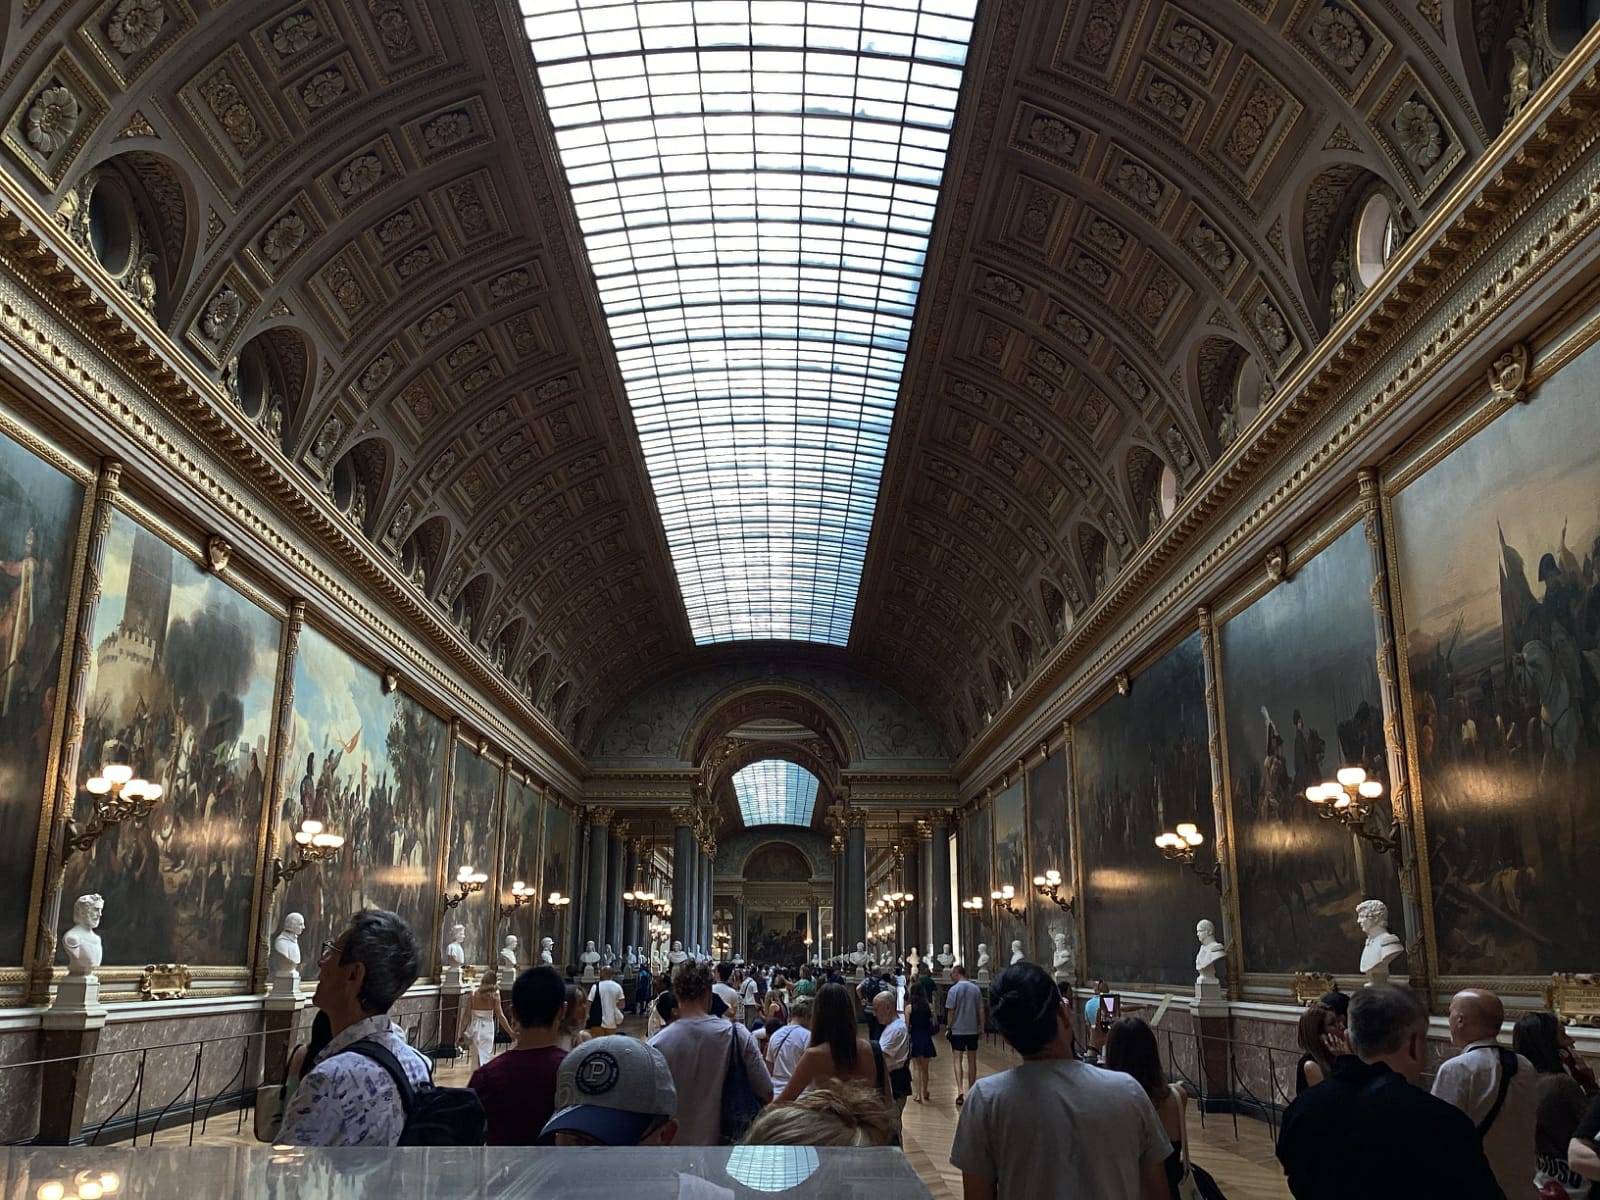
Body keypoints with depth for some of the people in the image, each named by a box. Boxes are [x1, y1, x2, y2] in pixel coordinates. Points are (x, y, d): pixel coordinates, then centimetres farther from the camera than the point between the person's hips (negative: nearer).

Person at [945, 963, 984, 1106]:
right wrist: (981, 1026, 13)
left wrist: (948, 1027, 0)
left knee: (958, 1060, -1)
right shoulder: (975, 989, 3)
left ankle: (960, 1091, -15)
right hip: (973, 1030, 4)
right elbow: (981, 1010, 5)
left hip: (957, 1030, -4)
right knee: (972, 1061, 13)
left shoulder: (954, 989, -10)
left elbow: (951, 1011, -9)